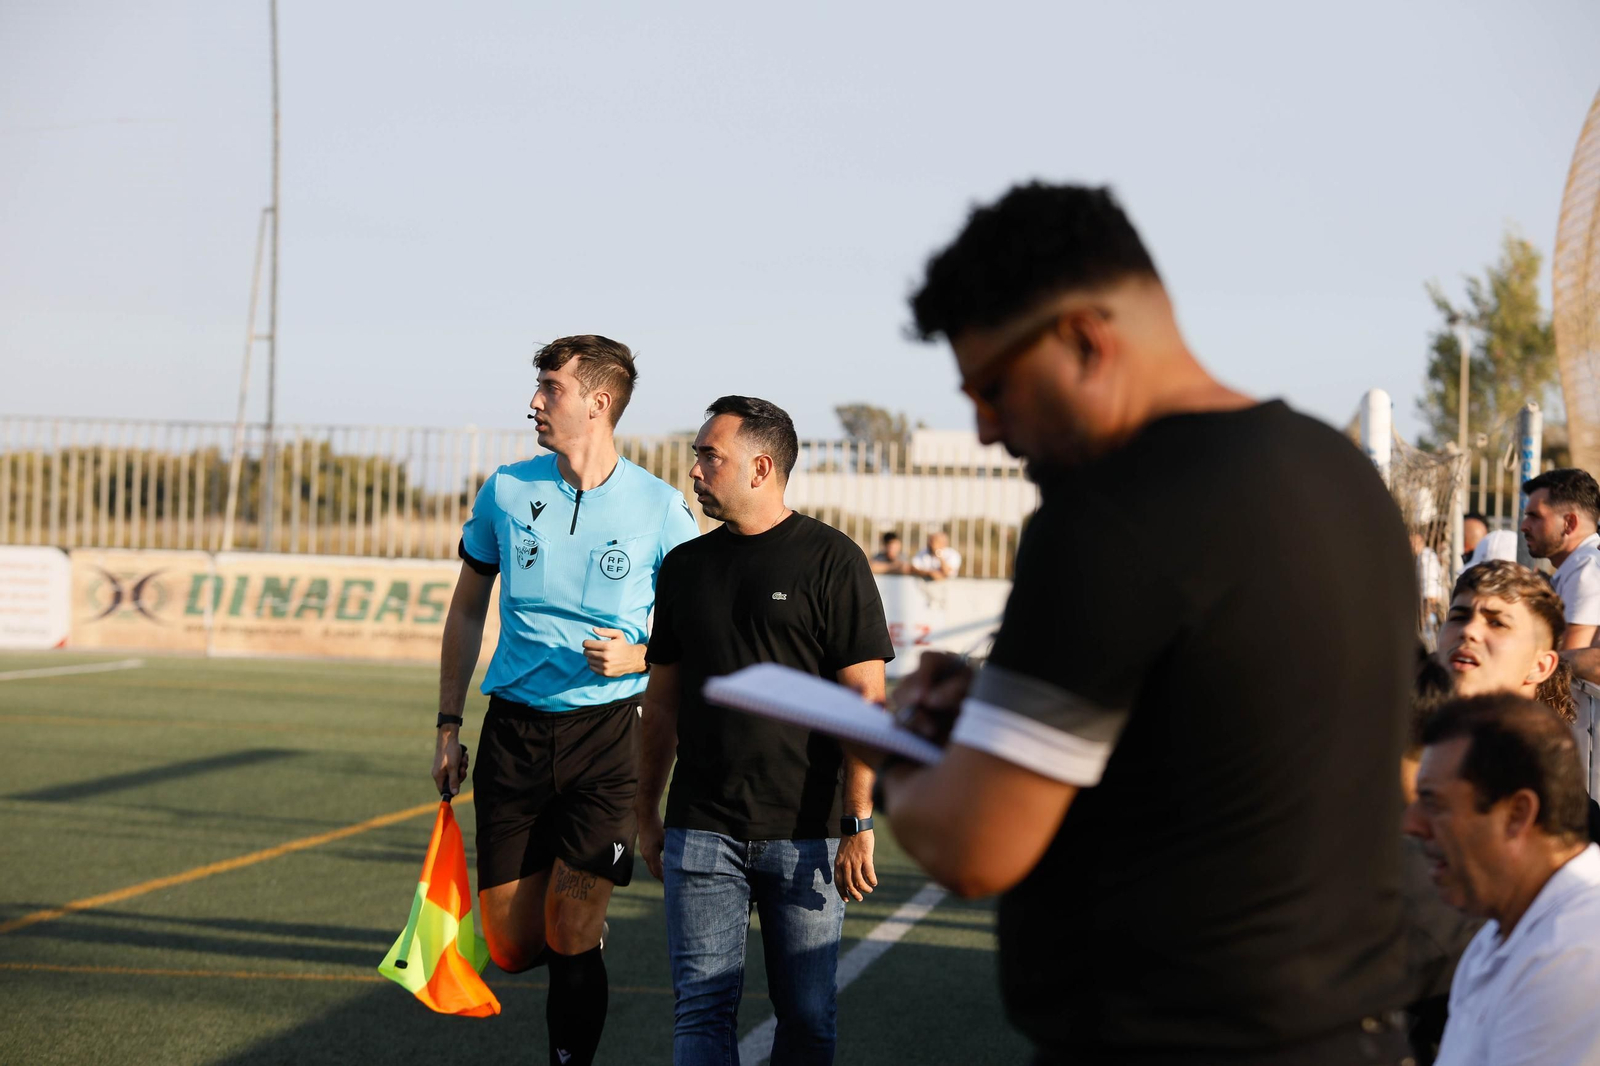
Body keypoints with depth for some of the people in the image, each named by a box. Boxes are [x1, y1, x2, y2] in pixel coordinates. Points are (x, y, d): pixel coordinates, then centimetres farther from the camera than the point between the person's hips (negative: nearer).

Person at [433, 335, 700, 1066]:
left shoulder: (662, 509, -4)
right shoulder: (506, 491, 3)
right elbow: (466, 611, 14)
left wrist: (639, 655, -16)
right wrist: (448, 726, 11)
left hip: (605, 732, -3)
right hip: (513, 731, 3)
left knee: (570, 940, -8)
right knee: (512, 948, 5)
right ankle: (575, 927, 38)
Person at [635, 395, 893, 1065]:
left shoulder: (831, 561, -3)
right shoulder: (685, 567, 12)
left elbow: (866, 699, -6)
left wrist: (858, 824, -13)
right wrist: (646, 814, 18)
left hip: (807, 834, -3)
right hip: (700, 831, 3)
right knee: (701, 1009, -4)